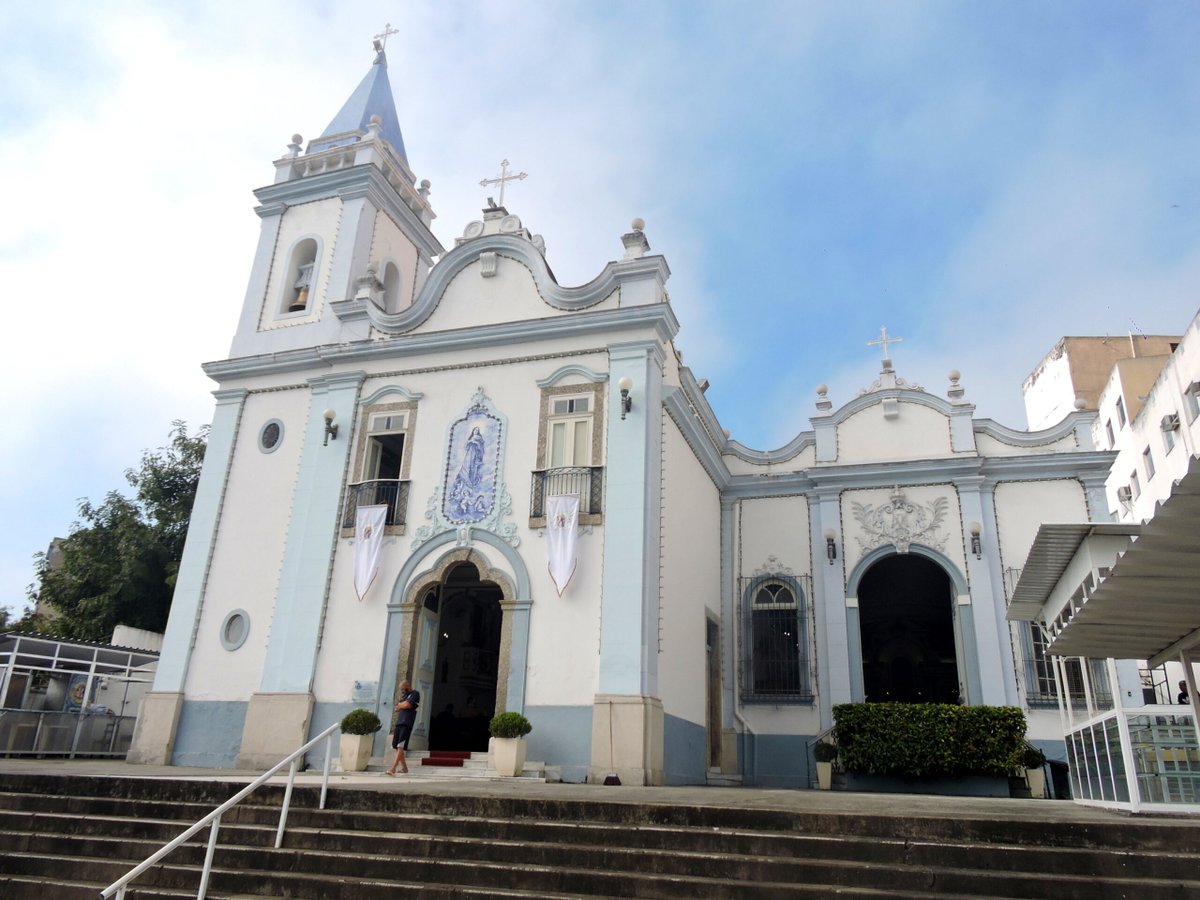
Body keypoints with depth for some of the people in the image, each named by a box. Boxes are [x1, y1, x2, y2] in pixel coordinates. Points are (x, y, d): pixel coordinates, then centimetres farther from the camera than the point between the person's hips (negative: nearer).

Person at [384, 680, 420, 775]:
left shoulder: (415, 694, 2)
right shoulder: (404, 696, 25)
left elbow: (407, 705, -10)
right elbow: (396, 708, 17)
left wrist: (400, 704, 7)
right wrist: (403, 705, 0)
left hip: (407, 724, -8)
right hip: (399, 723, 8)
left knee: (400, 746, -15)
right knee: (396, 747, 5)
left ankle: (393, 769, -24)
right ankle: (404, 768, 14)